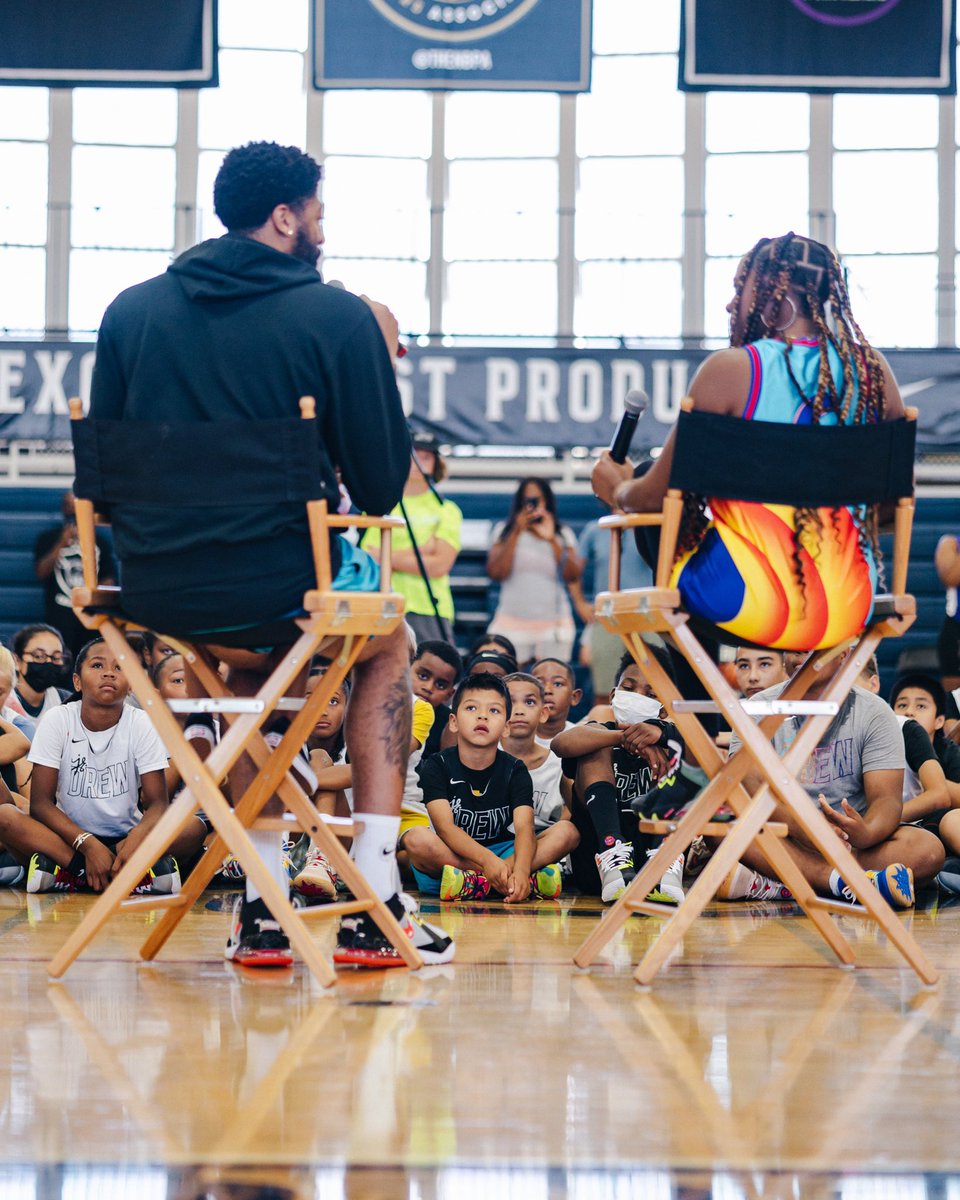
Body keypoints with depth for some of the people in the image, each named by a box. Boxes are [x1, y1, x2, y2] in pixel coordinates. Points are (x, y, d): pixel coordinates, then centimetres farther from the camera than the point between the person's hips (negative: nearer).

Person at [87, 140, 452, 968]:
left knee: (251, 663, 39)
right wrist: (384, 360, 11)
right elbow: (380, 488, -2)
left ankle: (264, 910, 29)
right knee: (388, 647, 31)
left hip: (148, 590, 4)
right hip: (277, 582, -4)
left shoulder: (131, 310, 7)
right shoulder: (341, 319, -5)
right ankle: (374, 907, 20)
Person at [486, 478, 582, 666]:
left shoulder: (563, 534, 11)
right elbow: (496, 573, -4)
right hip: (513, 623, -1)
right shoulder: (504, 531, 9)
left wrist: (551, 539, -10)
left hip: (554, 624, 1)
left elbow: (572, 575, -1)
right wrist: (516, 532, -8)